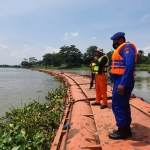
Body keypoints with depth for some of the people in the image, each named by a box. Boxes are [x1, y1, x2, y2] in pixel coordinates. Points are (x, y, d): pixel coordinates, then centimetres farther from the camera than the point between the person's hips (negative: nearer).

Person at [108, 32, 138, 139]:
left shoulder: (126, 47, -10)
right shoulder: (122, 49, 20)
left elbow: (130, 66, -23)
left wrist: (122, 84, -27)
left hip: (122, 82, -10)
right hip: (121, 81, 10)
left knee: (117, 105, -4)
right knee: (123, 105, 14)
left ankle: (122, 131, 7)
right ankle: (126, 129, 24)